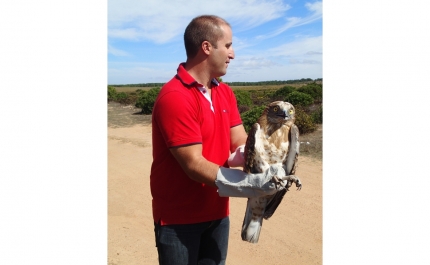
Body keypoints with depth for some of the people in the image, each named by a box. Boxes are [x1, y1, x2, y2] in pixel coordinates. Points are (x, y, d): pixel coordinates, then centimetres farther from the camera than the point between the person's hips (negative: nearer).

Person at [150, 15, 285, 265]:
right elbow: (194, 165, -25)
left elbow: (240, 144, -1)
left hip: (217, 212, 7)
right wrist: (252, 183, -30)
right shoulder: (175, 98, -22)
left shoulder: (226, 93, 4)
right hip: (179, 218, -7)